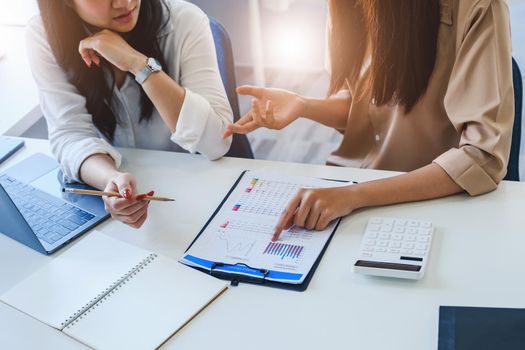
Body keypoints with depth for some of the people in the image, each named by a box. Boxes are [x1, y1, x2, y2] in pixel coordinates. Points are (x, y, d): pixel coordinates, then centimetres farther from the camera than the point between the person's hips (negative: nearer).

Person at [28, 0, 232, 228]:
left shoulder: (184, 21, -16)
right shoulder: (45, 35, -11)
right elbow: (71, 135, -16)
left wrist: (139, 64, -29)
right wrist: (112, 180, -35)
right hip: (99, 183, 1)